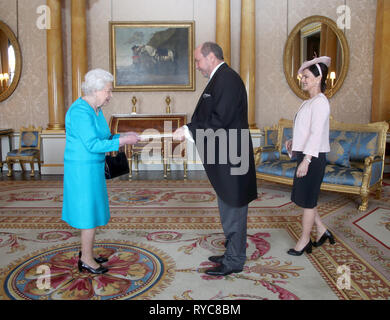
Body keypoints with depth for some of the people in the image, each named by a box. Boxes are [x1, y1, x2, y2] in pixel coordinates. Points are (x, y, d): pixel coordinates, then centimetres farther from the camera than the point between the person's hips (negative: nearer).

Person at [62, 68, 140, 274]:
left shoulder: (95, 109, 10)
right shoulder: (80, 112, -20)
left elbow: (102, 139, 14)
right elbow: (92, 144, -23)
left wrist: (122, 136, 1)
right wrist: (122, 141, -20)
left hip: (92, 167, 10)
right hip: (82, 168, -10)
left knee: (91, 211, 16)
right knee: (90, 212, -1)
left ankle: (85, 253, 29)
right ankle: (87, 260, 12)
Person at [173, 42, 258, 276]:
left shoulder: (227, 79, -16)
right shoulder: (221, 79, 16)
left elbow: (220, 121, -23)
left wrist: (188, 131, -17)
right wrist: (188, 130, 6)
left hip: (231, 159, -10)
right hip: (225, 160, 10)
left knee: (232, 210, 1)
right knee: (230, 210, 19)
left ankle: (234, 262, 15)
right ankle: (232, 254, 33)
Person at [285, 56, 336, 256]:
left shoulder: (320, 102, -14)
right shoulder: (309, 102, 15)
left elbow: (317, 133, -21)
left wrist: (306, 160, -25)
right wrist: (293, 142, 8)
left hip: (313, 157, -10)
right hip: (305, 155, 10)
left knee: (307, 199, 1)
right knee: (302, 197, 15)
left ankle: (304, 240, 15)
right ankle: (322, 231, 30)